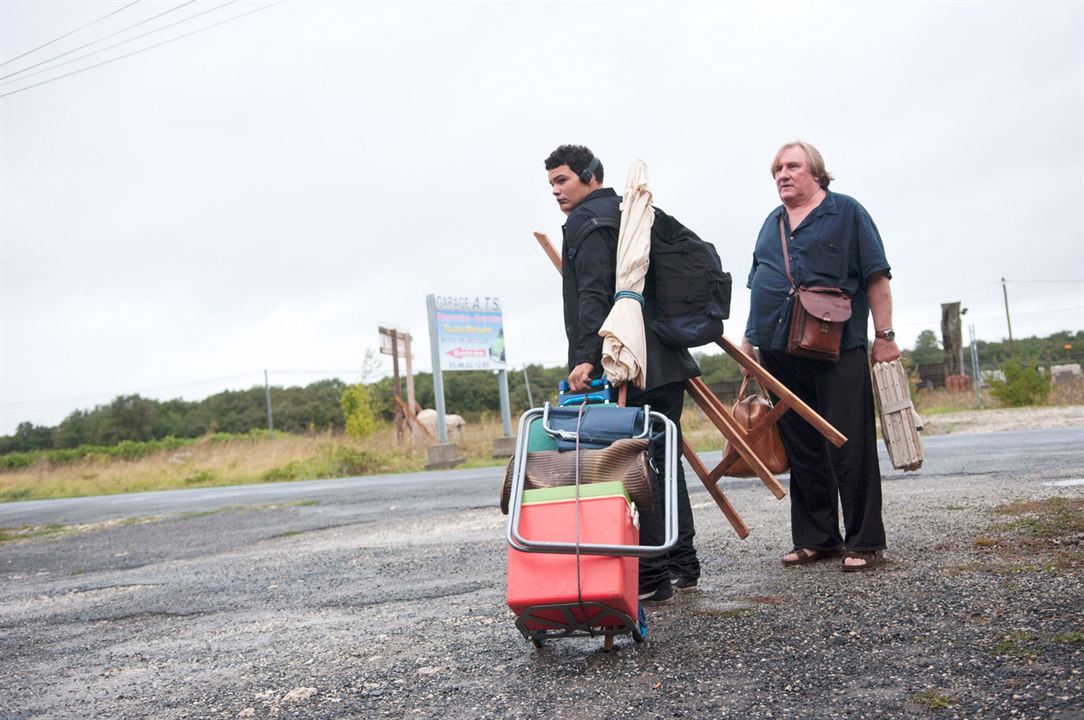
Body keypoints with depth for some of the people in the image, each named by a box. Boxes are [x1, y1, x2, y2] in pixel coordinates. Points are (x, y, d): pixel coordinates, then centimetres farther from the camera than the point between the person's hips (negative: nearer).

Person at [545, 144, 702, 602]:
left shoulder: (585, 221, -5)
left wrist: (586, 357, -25)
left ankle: (652, 576, -6)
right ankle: (682, 565, 21)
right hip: (666, 362, 10)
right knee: (663, 460, 15)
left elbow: (594, 295, -18)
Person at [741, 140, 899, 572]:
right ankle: (816, 539, 17)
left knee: (850, 450, -5)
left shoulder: (847, 213, 4)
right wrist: (750, 340, 19)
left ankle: (865, 543, 2)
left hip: (838, 350, -5)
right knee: (802, 451, 8)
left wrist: (884, 335, -7)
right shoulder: (771, 224, 20)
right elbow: (758, 286, 25)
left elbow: (876, 277, -1)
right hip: (779, 352, 5)